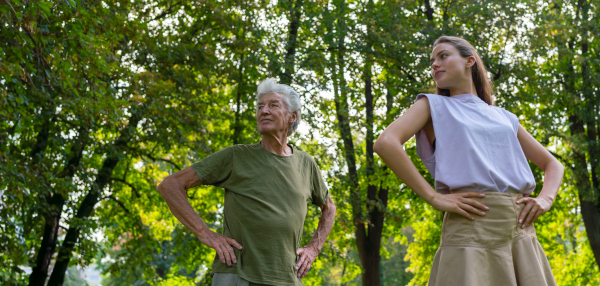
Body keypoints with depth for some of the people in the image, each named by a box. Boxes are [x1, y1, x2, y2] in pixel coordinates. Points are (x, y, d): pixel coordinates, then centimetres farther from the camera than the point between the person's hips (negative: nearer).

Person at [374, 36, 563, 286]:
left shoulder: (505, 118, 24)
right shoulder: (433, 105, 12)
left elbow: (552, 164, 27)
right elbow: (385, 143, -6)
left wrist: (545, 200, 4)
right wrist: (434, 198, -13)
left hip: (520, 228, 4)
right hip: (469, 227, -4)